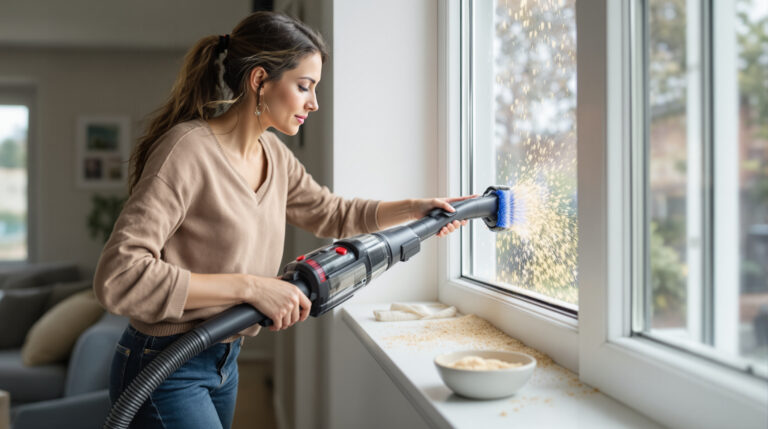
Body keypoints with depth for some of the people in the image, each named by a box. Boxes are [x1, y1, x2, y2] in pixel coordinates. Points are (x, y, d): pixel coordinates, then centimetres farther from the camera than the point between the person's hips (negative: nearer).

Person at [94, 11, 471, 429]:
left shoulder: (272, 152, 2)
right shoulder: (187, 150, -23)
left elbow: (331, 213, 17)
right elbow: (117, 276, -29)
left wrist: (415, 209, 5)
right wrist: (250, 286, -31)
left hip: (223, 362, 8)